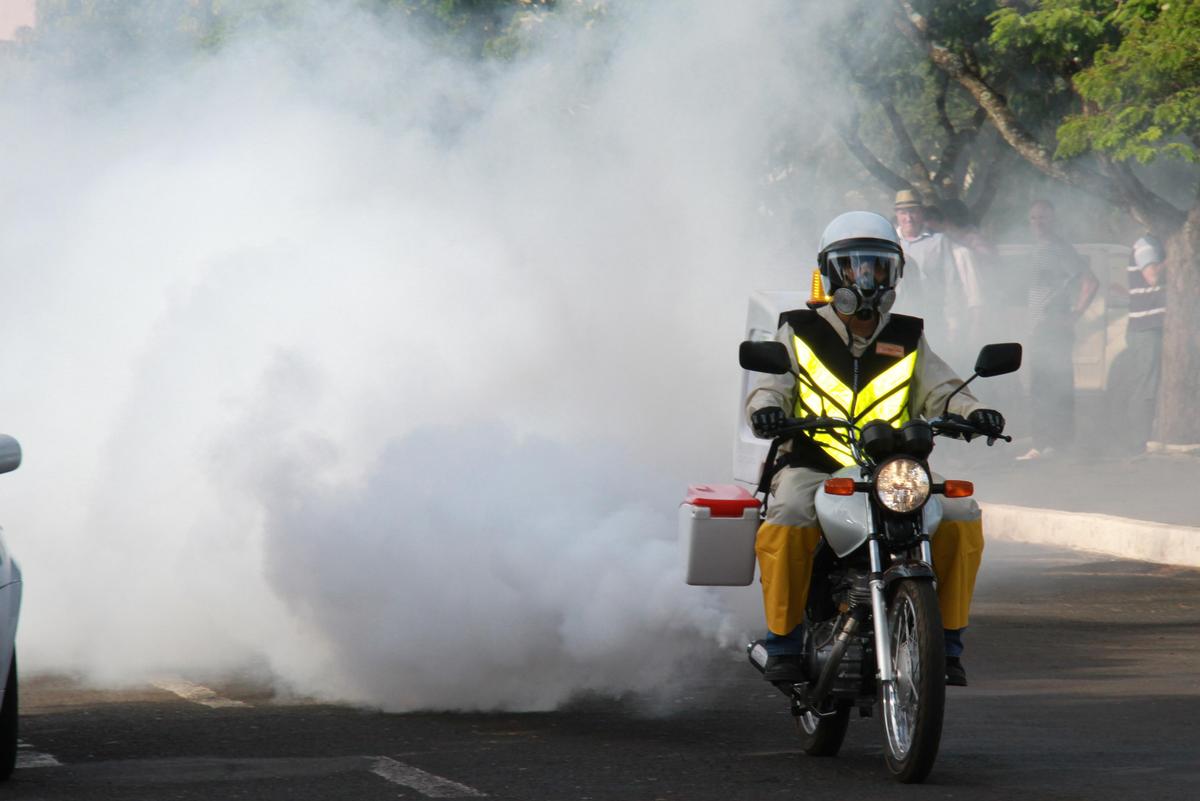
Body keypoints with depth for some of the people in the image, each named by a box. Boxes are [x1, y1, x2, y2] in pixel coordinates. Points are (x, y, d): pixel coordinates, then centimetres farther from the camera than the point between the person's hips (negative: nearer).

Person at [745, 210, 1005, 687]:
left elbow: (939, 390, 8)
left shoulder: (908, 340, 18)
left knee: (961, 518, -22)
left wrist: (972, 412, -14)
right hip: (812, 467, -2)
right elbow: (770, 386, 2)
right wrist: (766, 408, -23)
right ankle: (783, 640, -22)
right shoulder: (799, 334, 11)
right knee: (787, 520, -36)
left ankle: (947, 641, -9)